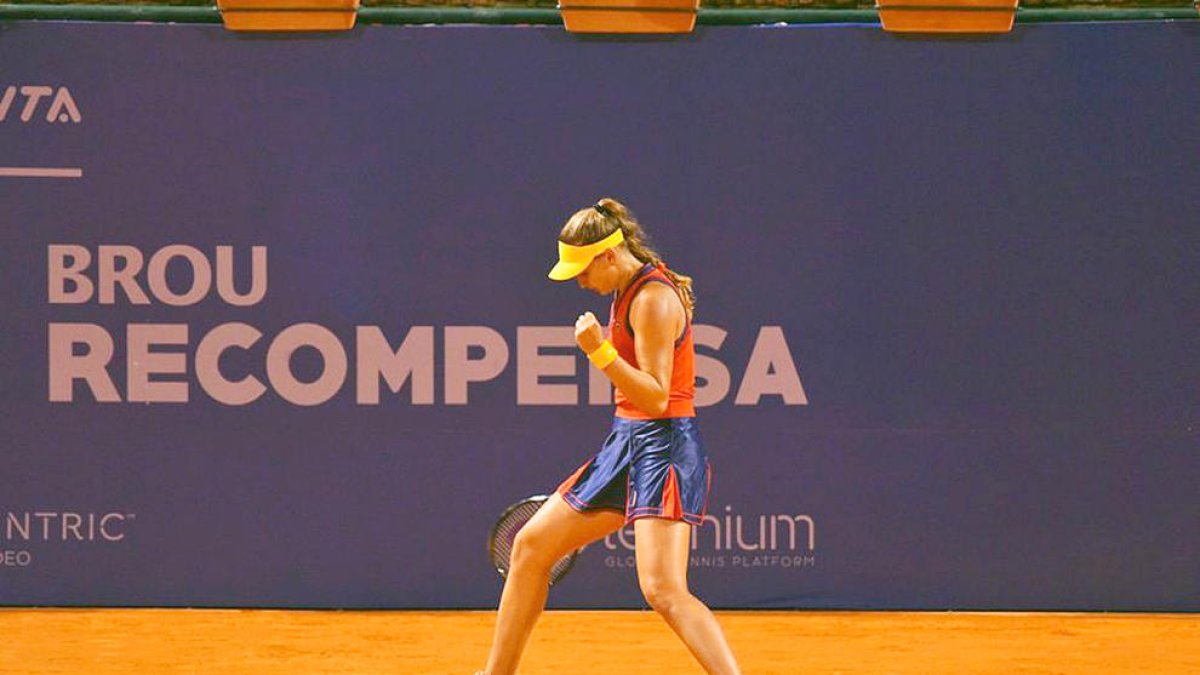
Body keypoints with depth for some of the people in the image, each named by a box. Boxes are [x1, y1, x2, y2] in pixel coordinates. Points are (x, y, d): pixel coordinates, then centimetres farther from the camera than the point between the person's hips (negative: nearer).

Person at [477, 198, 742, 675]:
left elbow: (656, 398, -21)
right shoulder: (628, 291, 12)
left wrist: (601, 352, -27)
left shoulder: (653, 298, -17)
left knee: (664, 589, -23)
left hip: (662, 448, -10)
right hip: (626, 445, 10)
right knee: (531, 546, 14)